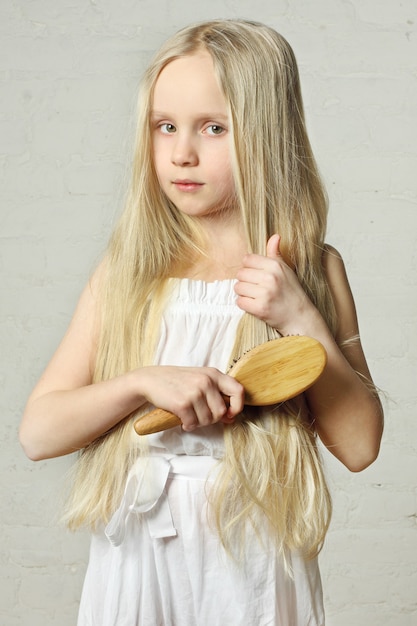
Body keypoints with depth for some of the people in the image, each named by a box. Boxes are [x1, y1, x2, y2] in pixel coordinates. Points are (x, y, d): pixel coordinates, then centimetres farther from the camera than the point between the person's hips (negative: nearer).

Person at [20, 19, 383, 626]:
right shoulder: (128, 270, -2)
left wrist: (301, 316, -17)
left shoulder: (312, 270, -5)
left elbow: (360, 445, -8)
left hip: (255, 560, -1)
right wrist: (145, 381, -20)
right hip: (135, 556, 1)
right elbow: (37, 431, -5)